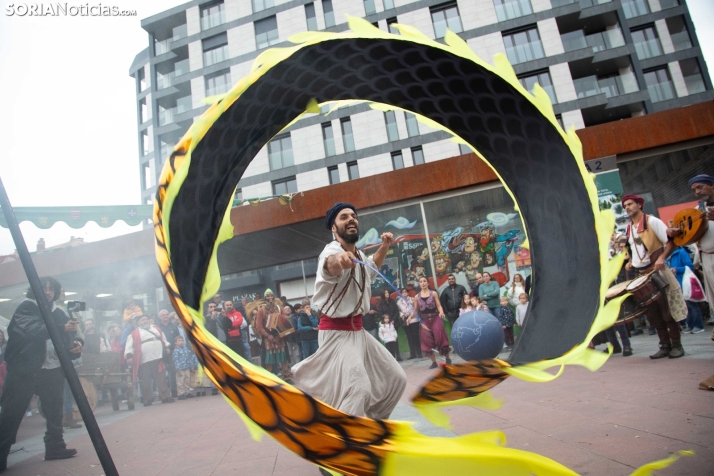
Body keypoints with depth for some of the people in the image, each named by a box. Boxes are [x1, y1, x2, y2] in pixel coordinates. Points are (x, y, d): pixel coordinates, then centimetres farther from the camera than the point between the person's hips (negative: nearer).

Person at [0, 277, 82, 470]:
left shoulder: (57, 313, 11)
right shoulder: (26, 308, -5)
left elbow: (66, 337, 10)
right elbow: (33, 330, -23)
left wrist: (75, 344, -13)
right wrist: (62, 328, -37)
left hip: (51, 369, 6)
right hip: (24, 369, -5)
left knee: (54, 410, 10)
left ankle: (55, 447, 22)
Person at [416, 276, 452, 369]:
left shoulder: (433, 293, -1)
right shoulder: (417, 296, 5)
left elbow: (439, 305, -6)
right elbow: (416, 310, 6)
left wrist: (441, 312, -26)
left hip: (435, 318, -2)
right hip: (425, 321, 3)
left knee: (440, 338, -5)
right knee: (427, 341, 2)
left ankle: (447, 359, 13)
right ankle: (434, 362, 13)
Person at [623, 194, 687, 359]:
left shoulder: (652, 221, -6)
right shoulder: (628, 228, 13)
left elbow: (671, 241, -11)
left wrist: (662, 258, -25)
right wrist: (630, 262, 7)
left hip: (657, 271, -6)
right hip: (641, 274, 6)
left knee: (667, 309, -1)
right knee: (652, 312, 7)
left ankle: (676, 345, 9)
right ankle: (665, 345, 15)